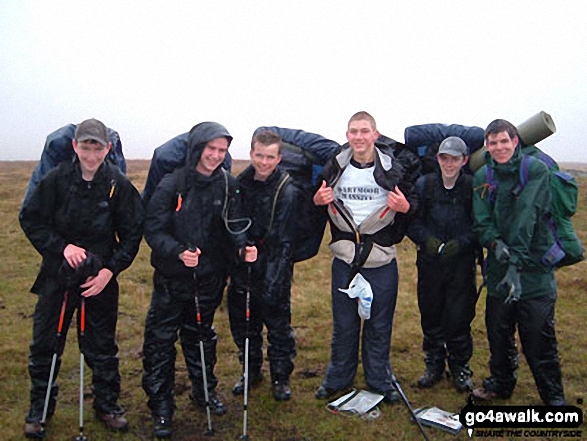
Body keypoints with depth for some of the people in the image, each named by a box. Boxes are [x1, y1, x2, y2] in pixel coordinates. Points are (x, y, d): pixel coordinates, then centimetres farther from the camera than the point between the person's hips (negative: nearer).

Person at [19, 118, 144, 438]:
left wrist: (110, 270, -13)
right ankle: (39, 409, 30)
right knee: (44, 344, 9)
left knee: (102, 346, 10)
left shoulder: (119, 184, -9)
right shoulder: (56, 179, -8)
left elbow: (132, 233, -3)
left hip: (101, 278, 0)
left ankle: (107, 405, 30)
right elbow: (30, 219, 0)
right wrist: (61, 246, -14)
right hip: (57, 276, 1)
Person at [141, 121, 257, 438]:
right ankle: (161, 406, 20)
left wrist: (243, 246, -22)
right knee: (160, 340, 3)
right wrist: (178, 252, -31)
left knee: (201, 335, 21)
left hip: (209, 278, 3)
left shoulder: (227, 185, -3)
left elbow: (234, 224, -1)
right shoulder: (172, 184, -14)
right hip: (172, 277, -3)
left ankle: (204, 390, 39)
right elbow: (154, 229, -15)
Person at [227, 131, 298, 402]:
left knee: (278, 326, 8)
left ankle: (281, 377, 27)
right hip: (242, 270, 5)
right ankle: (251, 371, 36)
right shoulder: (240, 184, 2)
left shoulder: (287, 190, -12)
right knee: (243, 324, 16)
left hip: (274, 270, -4)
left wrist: (274, 281, -19)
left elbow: (284, 240, -15)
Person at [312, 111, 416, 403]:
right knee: (343, 324, 11)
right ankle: (338, 378, 30)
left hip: (382, 261, -1)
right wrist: (317, 200, -10)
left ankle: (380, 381, 29)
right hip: (344, 259, 1)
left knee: (379, 324, 10)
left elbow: (413, 202, 5)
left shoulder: (392, 168, -3)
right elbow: (317, 202, 13)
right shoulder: (335, 167, 1)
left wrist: (405, 207, -17)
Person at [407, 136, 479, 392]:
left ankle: (460, 367, 25)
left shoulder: (473, 187, -5)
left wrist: (461, 243, -17)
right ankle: (434, 366, 29)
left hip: (462, 263, -2)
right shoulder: (423, 185, -1)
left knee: (459, 316, 3)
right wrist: (426, 240, -14)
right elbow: (412, 220, 2)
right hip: (430, 261, 2)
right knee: (430, 314, 10)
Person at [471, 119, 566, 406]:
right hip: (498, 268, 4)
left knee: (539, 338, 2)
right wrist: (495, 242, -21)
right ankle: (501, 383, 36)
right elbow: (481, 221, 1)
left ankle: (554, 396, 23)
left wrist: (516, 263, -24)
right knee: (498, 331, 15)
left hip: (535, 267, -4)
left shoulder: (536, 170, -6)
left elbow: (527, 218, -17)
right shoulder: (482, 177, 6)